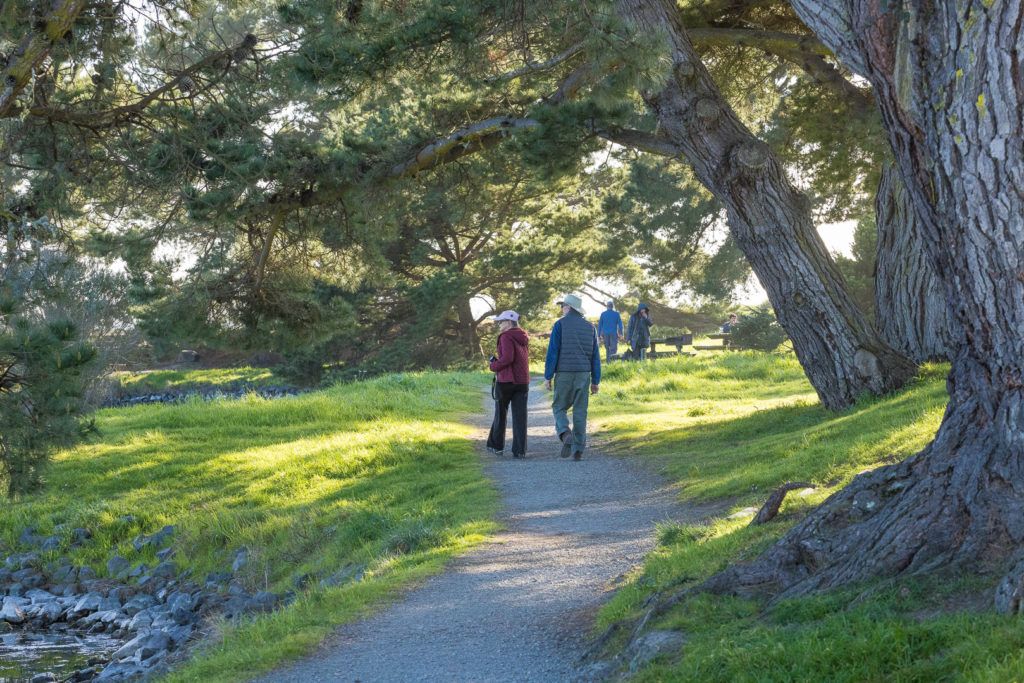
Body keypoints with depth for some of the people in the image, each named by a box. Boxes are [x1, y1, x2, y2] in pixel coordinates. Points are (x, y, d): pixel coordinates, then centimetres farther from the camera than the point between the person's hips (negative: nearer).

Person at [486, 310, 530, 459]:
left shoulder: (506, 337, -12)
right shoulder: (523, 337, 12)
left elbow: (507, 358, -23)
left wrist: (494, 366, -7)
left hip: (506, 380, -6)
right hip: (523, 380, 6)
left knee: (500, 413, 10)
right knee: (520, 416, 3)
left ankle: (496, 446, 20)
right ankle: (520, 450, -1)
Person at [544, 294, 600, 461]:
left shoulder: (560, 324, -4)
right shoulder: (589, 327, 9)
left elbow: (552, 351, -8)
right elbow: (595, 356, 8)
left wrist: (547, 376, -5)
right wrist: (595, 381, 12)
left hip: (564, 373, -3)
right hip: (583, 374, 3)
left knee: (559, 408, 10)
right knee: (580, 412, 5)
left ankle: (565, 434, -18)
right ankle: (578, 450, 1)